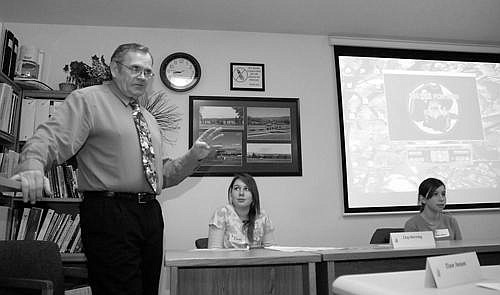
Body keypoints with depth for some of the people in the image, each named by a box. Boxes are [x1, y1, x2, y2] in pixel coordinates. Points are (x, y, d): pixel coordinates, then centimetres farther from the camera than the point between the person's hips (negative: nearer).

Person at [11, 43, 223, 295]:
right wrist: (32, 168, -35)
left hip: (150, 215, 7)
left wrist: (195, 156, 9)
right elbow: (49, 141, -14)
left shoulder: (148, 118, 21)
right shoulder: (87, 99, 1)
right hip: (109, 214, -7)